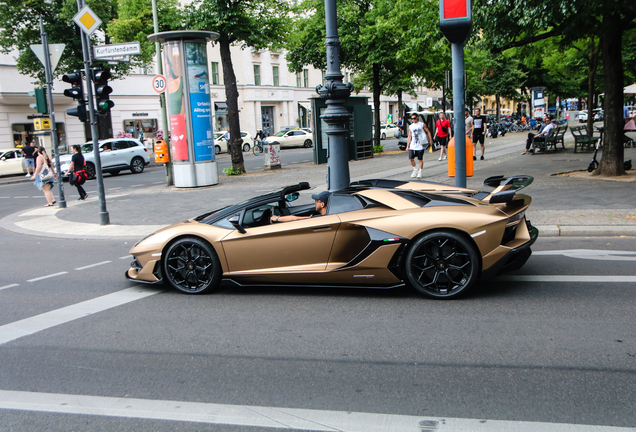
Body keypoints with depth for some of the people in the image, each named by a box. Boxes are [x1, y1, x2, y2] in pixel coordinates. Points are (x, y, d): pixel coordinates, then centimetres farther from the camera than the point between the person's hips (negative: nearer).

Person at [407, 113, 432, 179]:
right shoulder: (410, 126, 11)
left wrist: (430, 140, -2)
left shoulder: (422, 125, 2)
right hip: (412, 145, 3)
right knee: (411, 158, -5)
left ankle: (420, 172, 10)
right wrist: (407, 145, 9)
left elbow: (428, 132, 6)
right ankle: (415, 169, 15)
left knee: (420, 159, -1)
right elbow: (409, 136, 13)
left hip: (420, 145, -3)